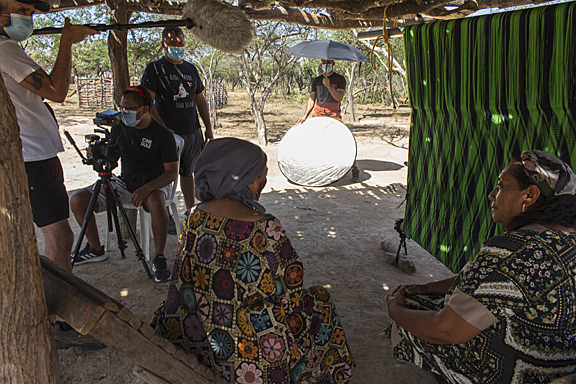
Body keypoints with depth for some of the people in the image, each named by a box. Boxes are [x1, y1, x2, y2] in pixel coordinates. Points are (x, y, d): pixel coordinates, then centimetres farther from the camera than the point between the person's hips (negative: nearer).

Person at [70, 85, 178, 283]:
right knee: (77, 200, -9)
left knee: (156, 202, -42)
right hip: (125, 181, 6)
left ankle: (159, 258, -25)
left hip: (154, 183, -5)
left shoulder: (162, 135, -14)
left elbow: (172, 172, -16)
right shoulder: (119, 127, 1)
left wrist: (146, 189, -31)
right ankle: (95, 249, 11)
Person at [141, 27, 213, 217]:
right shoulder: (154, 68, -2)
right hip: (169, 133, -5)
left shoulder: (191, 69, 15)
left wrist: (208, 128, 11)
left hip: (192, 132, 5)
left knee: (187, 172, 15)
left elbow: (200, 100, 18)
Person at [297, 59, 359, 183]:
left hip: (334, 116, -4)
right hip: (317, 115, 4)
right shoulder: (316, 80, 14)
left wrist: (329, 86, -25)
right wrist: (305, 115, 7)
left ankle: (355, 170, 0)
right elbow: (311, 99, 17)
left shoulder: (340, 79, 2)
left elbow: (339, 98, -12)